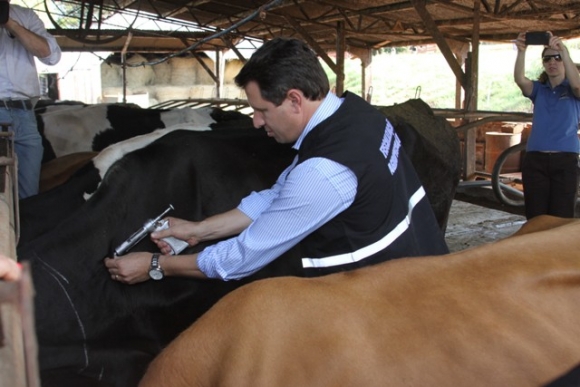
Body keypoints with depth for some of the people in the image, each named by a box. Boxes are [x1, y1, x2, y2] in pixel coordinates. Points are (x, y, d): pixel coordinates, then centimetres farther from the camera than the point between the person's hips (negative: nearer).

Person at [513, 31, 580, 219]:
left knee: (561, 219, -4)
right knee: (535, 219, 2)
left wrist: (564, 50, -32)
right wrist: (521, 52, -30)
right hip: (535, 160, 2)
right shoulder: (538, 89, 11)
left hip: (565, 161, -2)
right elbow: (520, 79, -11)